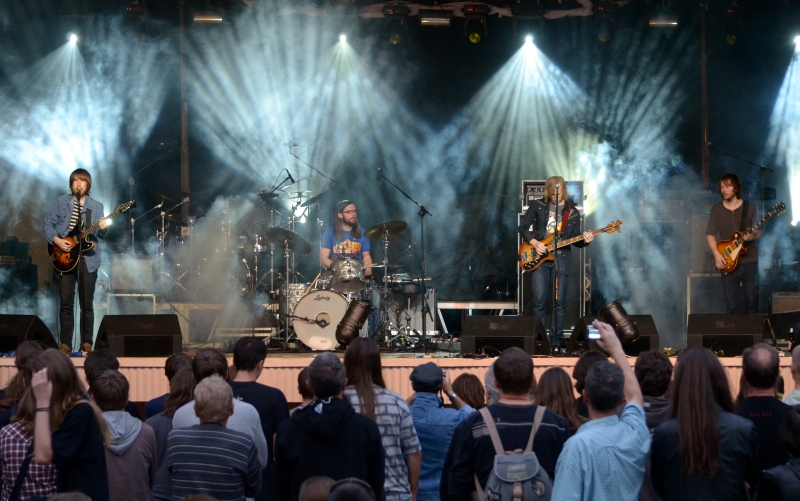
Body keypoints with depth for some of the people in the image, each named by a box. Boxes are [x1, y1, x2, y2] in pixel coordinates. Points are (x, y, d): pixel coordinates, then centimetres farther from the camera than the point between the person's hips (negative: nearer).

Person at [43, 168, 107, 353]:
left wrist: (103, 229, -20)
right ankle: (65, 344, 4)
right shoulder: (61, 202, 6)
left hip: (87, 260, 0)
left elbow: (100, 234, 3)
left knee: (87, 304, 2)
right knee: (66, 303, 0)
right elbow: (48, 224, 5)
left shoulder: (96, 206, 7)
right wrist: (56, 240, -11)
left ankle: (86, 343, 9)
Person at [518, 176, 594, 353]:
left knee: (560, 302, -2)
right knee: (539, 301, -7)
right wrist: (534, 243, -10)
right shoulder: (538, 206, 4)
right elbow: (523, 227, 4)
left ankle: (556, 342, 5)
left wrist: (585, 240, -11)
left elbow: (575, 240, 10)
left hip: (560, 258, 1)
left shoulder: (573, 212, 9)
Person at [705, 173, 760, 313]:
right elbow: (710, 234, 5)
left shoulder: (750, 207, 2)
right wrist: (717, 254, -10)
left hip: (749, 261, -1)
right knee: (733, 305, 1)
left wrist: (752, 236, -20)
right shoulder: (716, 209, 4)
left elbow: (758, 232, 4)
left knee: (751, 302, 1)